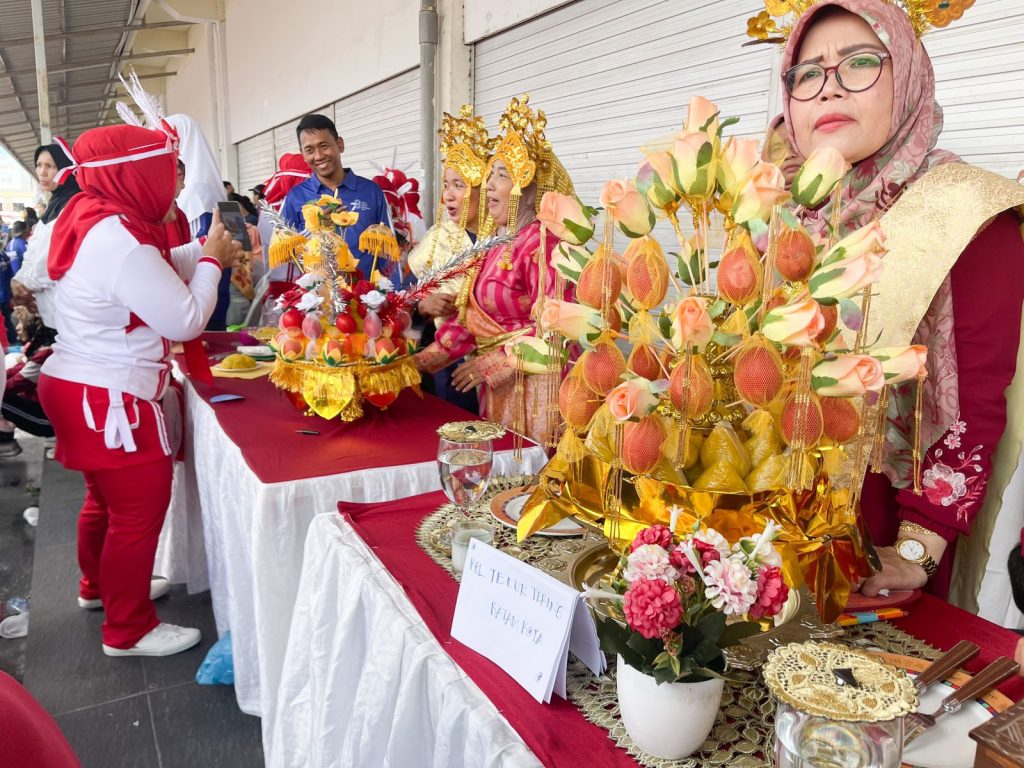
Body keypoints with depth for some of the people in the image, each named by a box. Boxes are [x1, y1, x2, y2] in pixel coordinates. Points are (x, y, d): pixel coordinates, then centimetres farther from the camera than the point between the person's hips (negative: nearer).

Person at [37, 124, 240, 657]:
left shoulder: (93, 219, 5)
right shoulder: (119, 240, -25)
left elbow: (155, 272, 16)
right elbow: (186, 319, -21)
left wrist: (205, 250, 4)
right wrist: (211, 261, -7)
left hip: (78, 386, 10)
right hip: (108, 402, -10)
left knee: (107, 497, 25)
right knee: (139, 508, 2)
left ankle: (99, 586, 46)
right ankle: (128, 630, 17)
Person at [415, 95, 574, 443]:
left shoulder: (540, 242, -15)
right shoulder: (495, 243, 9)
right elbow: (470, 316, 11)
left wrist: (491, 365, -17)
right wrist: (423, 360, 5)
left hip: (532, 386, -8)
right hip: (495, 387, 8)